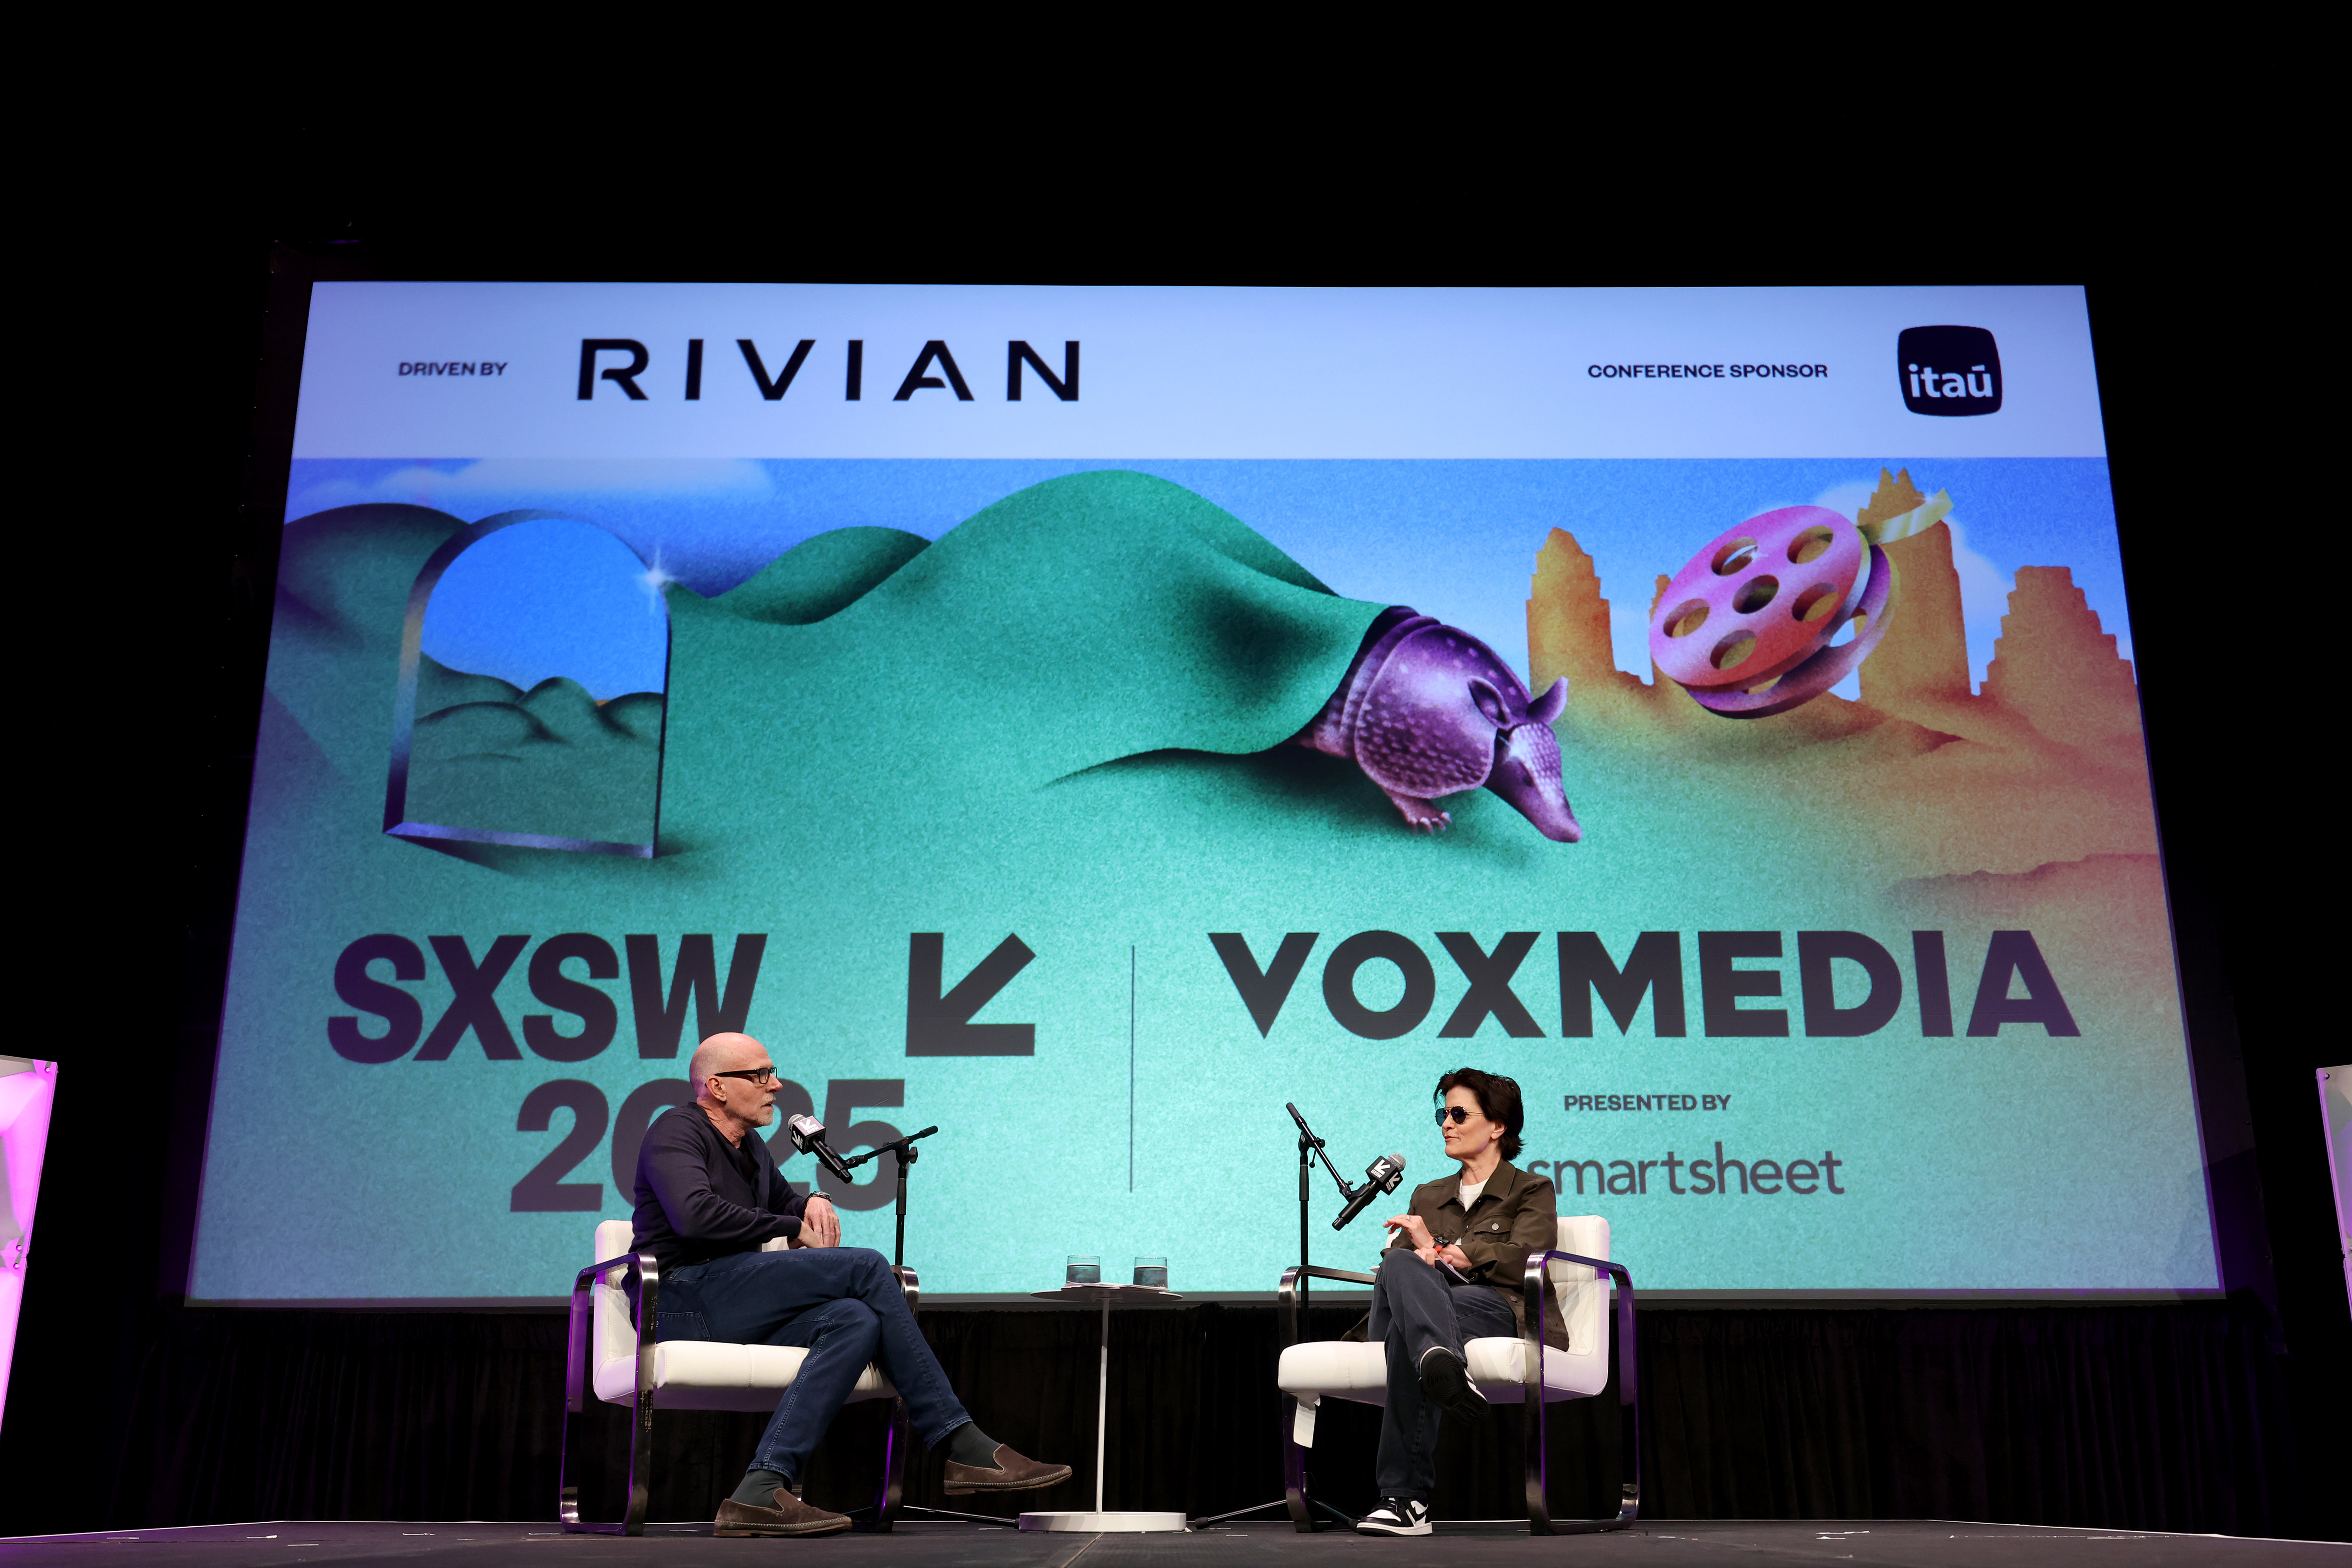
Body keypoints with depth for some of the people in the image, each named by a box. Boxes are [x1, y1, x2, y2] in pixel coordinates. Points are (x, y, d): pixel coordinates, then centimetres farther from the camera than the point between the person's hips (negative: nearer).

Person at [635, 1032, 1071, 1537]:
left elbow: (784, 1202, 40)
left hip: (737, 1309, 9)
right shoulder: (675, 1133, -2)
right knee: (866, 1266, -19)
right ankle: (963, 1446, -17)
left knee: (855, 1320, -22)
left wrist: (815, 1203, 13)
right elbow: (696, 1216, -20)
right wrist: (793, 1228, -9)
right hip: (688, 1294, -9)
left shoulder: (750, 1148, 25)